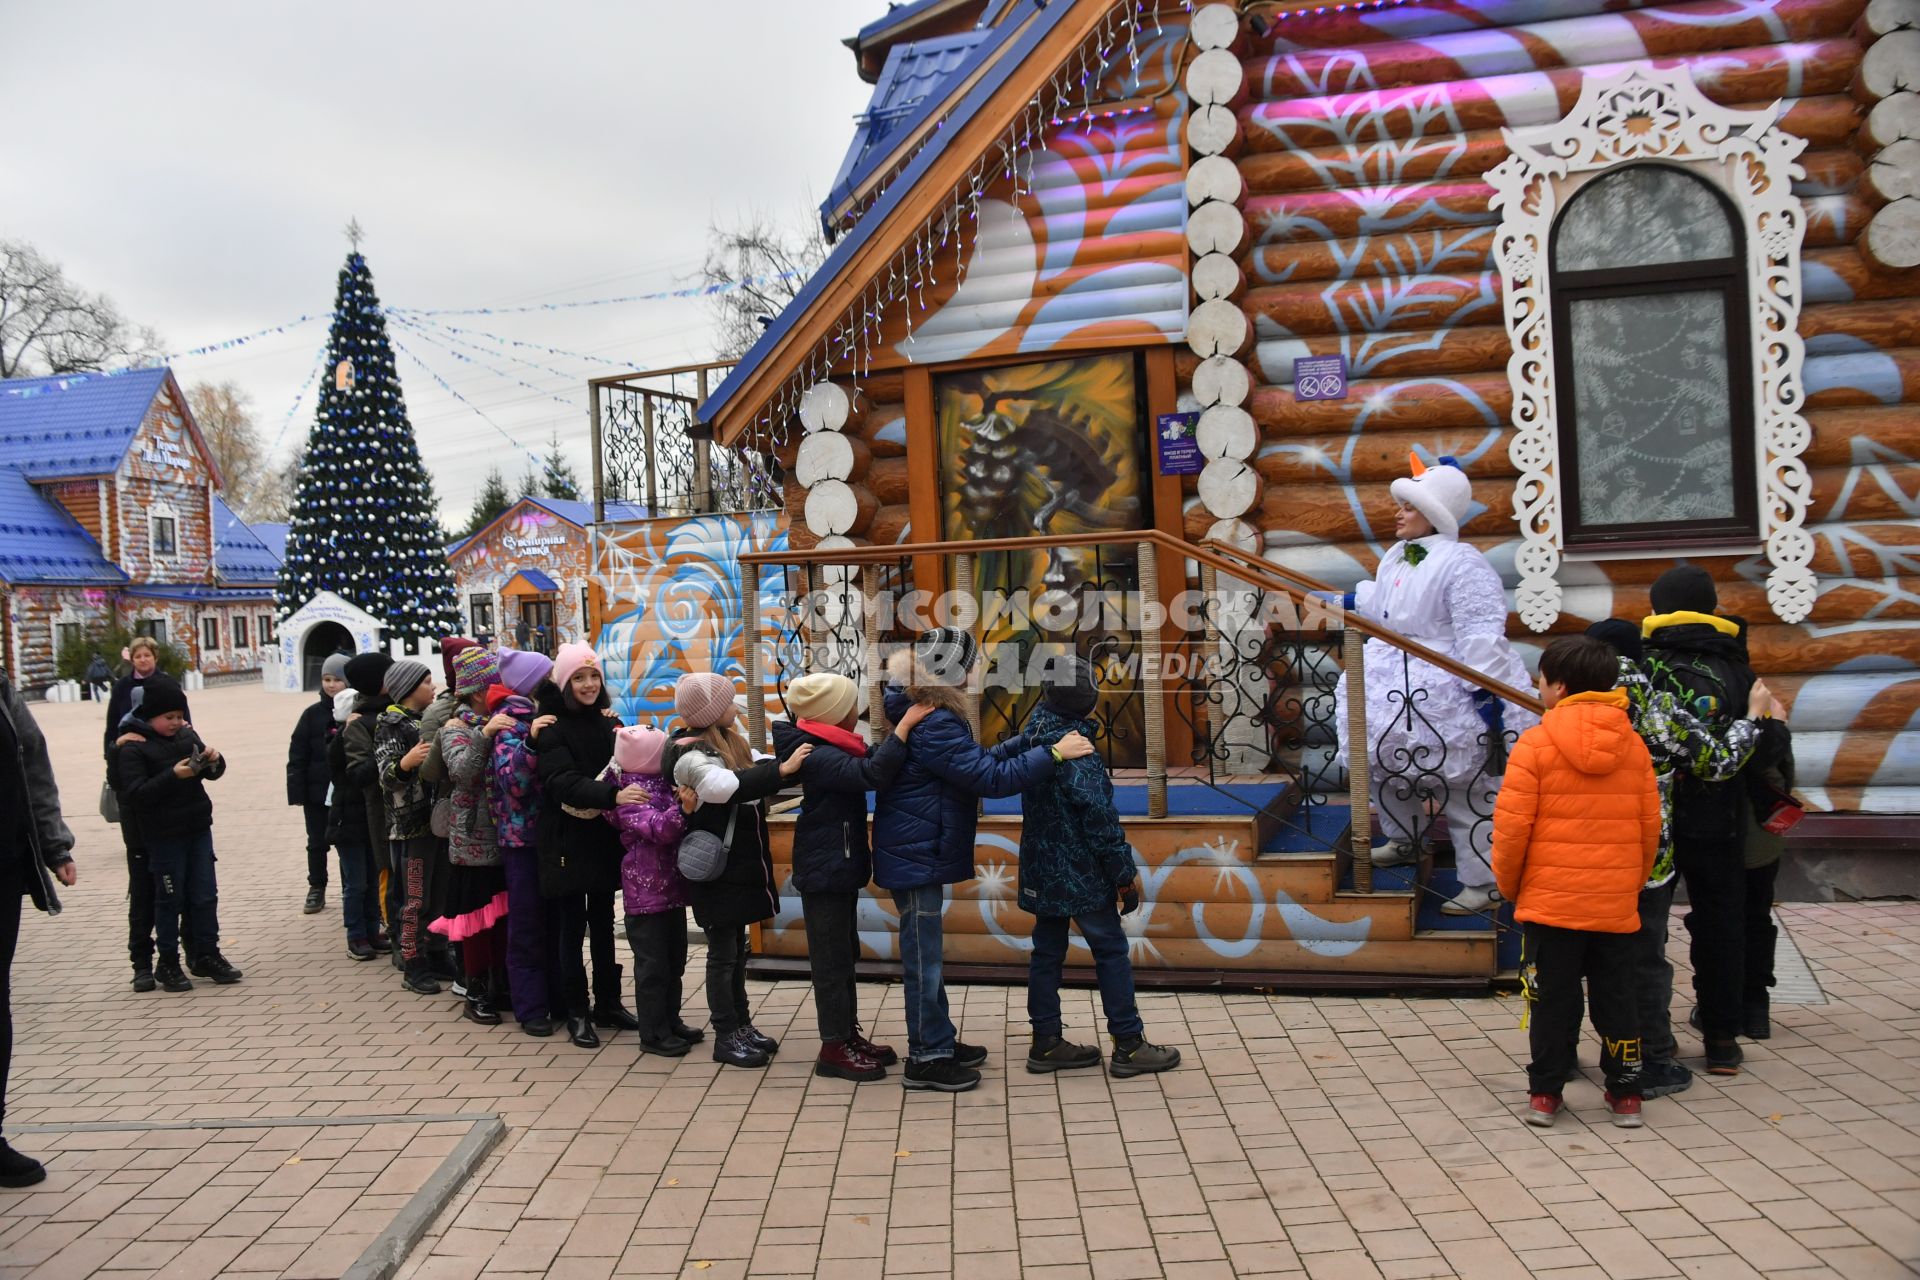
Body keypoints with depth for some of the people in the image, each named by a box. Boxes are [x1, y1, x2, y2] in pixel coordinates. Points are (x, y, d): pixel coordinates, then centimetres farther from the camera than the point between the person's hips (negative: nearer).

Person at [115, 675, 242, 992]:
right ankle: (168, 964, 16)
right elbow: (135, 794, -18)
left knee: (205, 895, 10)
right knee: (169, 899, 4)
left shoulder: (187, 735, 5)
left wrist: (214, 760, -11)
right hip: (164, 836, -5)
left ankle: (206, 955, 21)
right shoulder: (134, 748, -10)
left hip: (198, 829, 5)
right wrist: (173, 775, -28)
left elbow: (212, 774, 12)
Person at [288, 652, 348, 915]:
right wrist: (297, 792, -5)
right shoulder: (313, 714, 1)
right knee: (317, 843, 14)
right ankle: (316, 890, 29)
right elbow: (297, 756, 1)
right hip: (317, 791, 2)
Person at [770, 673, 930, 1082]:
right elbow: (872, 774, -36)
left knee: (844, 954, 17)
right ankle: (834, 1048, 8)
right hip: (824, 870, -10)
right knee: (831, 958, -1)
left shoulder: (831, 749, 10)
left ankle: (848, 1035, 26)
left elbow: (870, 760, 11)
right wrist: (905, 725, -33)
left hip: (838, 866, 10)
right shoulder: (817, 756, -23)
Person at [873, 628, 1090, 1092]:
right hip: (917, 857, -11)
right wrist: (1054, 754, -21)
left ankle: (939, 1042, 31)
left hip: (917, 851, 11)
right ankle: (926, 1059, 12)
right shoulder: (933, 725, -23)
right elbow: (991, 777, -26)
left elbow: (974, 762, 12)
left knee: (926, 954, 19)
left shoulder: (920, 714, 10)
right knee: (923, 959, 1)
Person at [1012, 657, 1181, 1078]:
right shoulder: (1075, 750, -22)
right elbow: (1100, 817, -20)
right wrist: (1126, 873, -12)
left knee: (1047, 951, 12)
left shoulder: (1033, 735, 2)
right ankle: (1129, 1046, 9)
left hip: (1042, 870, 8)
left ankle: (1046, 1043, 19)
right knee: (1111, 951, 2)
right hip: (1082, 873, -8)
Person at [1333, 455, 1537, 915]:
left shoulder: (1461, 563, -21)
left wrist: (1484, 693, -27)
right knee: (1387, 765, 23)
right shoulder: (1396, 557, 8)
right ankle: (1404, 840, 47)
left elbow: (1481, 634, -25)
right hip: (1398, 687, 10)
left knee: (1464, 791, -2)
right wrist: (1343, 602, 36)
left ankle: (1485, 885, 8)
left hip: (1452, 694, -10)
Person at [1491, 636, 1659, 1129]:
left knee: (1551, 1000, 7)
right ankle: (1625, 1094, 21)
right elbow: (1650, 827, 7)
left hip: (1549, 901, -3)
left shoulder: (1535, 743, -12)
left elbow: (1511, 826, -12)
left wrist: (1509, 885, 3)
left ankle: (1544, 1093, 14)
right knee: (1616, 998, 14)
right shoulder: (1633, 745, 2)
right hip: (1617, 904, 4)